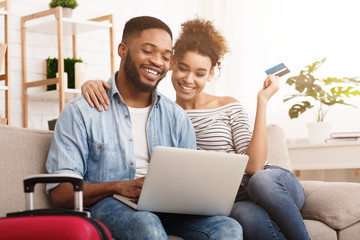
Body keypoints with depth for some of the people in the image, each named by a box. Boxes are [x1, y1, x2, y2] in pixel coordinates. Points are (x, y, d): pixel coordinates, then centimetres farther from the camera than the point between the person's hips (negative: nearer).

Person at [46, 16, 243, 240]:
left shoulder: (177, 117, 17)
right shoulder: (81, 112, 2)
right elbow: (60, 192, -6)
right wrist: (119, 187, -23)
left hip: (166, 209, 4)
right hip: (108, 205, -4)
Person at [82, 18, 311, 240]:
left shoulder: (229, 108, 4)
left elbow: (254, 166, -11)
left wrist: (263, 101, -10)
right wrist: (92, 84, -13)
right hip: (230, 203, 0)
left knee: (261, 181, -38)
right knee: (246, 215, -38)